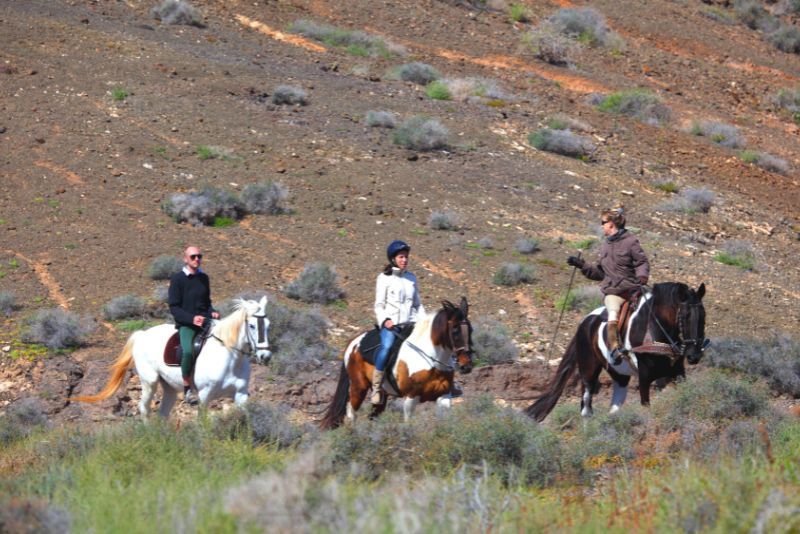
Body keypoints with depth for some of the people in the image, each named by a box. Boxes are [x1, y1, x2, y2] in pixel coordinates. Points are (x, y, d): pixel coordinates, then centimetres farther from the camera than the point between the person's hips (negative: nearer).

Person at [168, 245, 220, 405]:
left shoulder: (203, 278, 15)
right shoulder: (177, 279, -2)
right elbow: (174, 307, -4)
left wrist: (212, 312, 3)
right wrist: (192, 318, -19)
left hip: (205, 321, 6)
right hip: (185, 324, -6)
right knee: (188, 351, -32)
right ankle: (187, 389, -17)